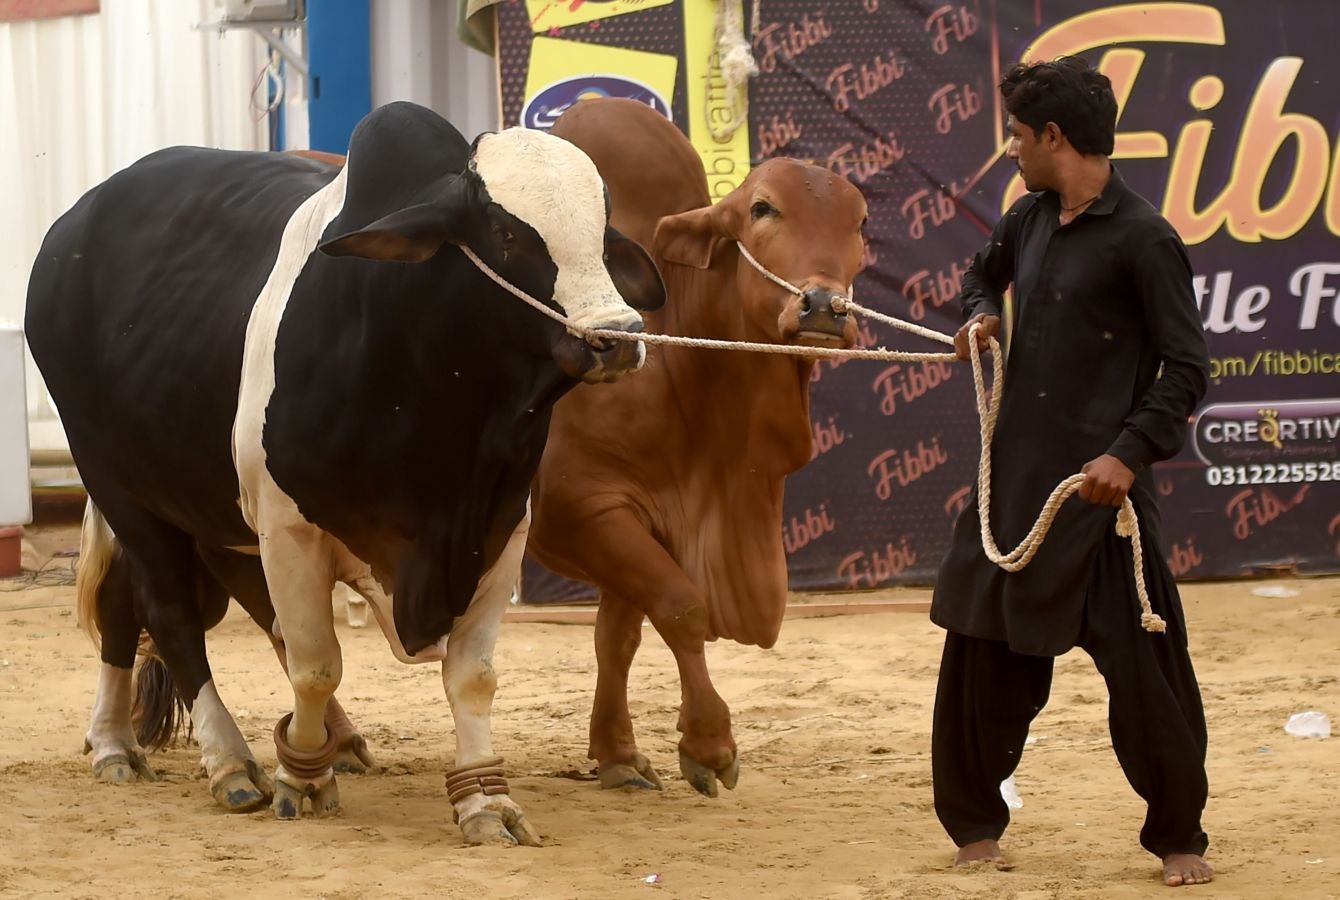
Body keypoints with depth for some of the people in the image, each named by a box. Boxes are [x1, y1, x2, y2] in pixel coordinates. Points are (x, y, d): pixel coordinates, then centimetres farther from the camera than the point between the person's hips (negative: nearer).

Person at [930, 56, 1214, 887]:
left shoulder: (1142, 238, -13)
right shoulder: (1031, 219, 9)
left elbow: (1186, 367, -12)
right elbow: (986, 273, 32)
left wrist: (1130, 452, -22)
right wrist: (980, 316, 9)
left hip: (1101, 481, -7)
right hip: (1014, 474, 7)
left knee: (1144, 663, -3)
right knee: (983, 649, 9)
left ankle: (1179, 839, 11)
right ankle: (976, 824, 22)